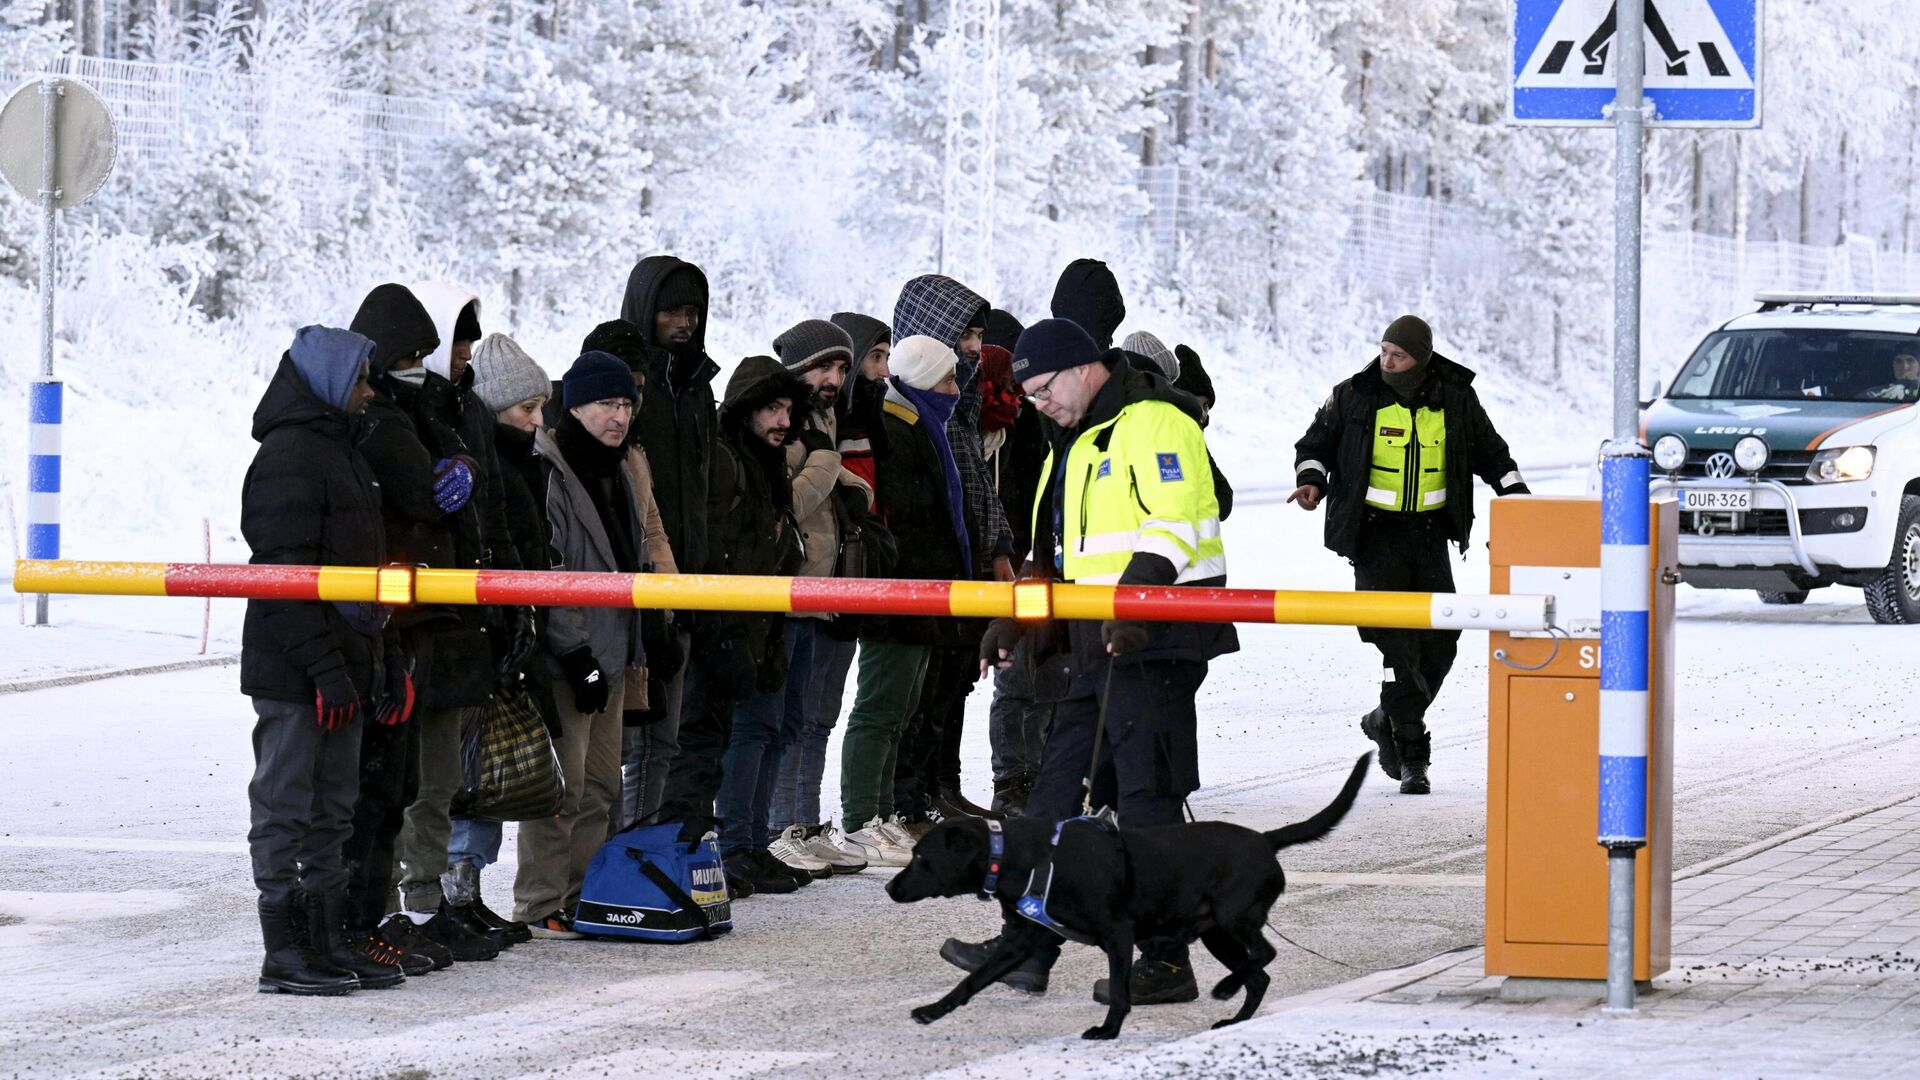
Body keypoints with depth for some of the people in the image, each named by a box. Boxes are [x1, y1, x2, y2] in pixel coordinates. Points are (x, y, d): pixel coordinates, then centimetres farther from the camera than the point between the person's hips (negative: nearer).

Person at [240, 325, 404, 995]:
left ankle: (329, 942, 18)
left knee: (332, 809, 12)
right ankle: (284, 952, -3)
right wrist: (325, 666, -22)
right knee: (285, 808, -5)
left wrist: (381, 664, 19)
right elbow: (287, 573, -19)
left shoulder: (340, 450, 19)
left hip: (339, 666, 10)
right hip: (293, 671, -10)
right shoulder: (288, 455, -13)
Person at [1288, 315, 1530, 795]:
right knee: (1398, 643, -11)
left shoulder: (1455, 399, 3)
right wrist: (1311, 478, -9)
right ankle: (1412, 754, -8)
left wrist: (1516, 494, 6)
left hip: (1431, 531, 3)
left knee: (1440, 638, 0)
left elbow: (1490, 453, 17)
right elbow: (1316, 443, 10)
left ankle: (1389, 719, 24)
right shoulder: (1354, 397, -3)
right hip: (1375, 533, -3)